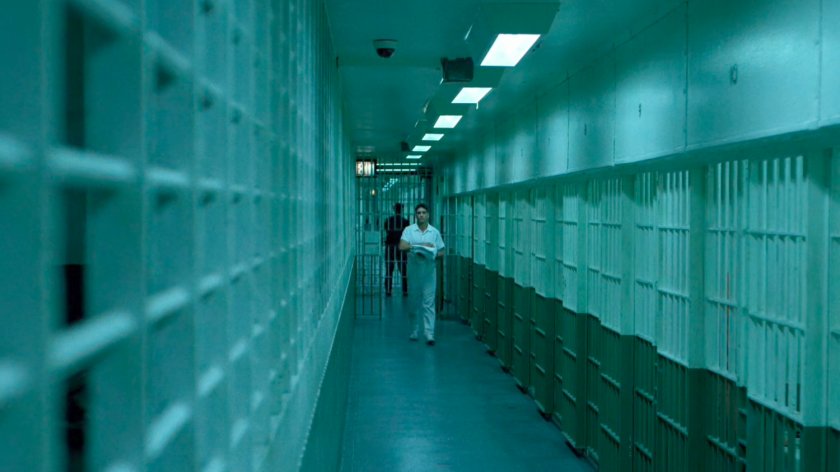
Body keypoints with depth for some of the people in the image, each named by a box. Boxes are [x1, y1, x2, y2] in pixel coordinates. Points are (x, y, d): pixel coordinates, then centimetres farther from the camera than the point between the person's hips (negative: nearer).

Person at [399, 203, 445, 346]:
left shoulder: (435, 232, 5)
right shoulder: (409, 230, 0)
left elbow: (441, 252, 7)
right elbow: (401, 247, -14)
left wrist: (432, 255, -14)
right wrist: (421, 245, -20)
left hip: (429, 271, 0)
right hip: (414, 270, 0)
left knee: (429, 303, -4)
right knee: (414, 302, 9)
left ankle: (429, 334, -7)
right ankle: (414, 330, 22)